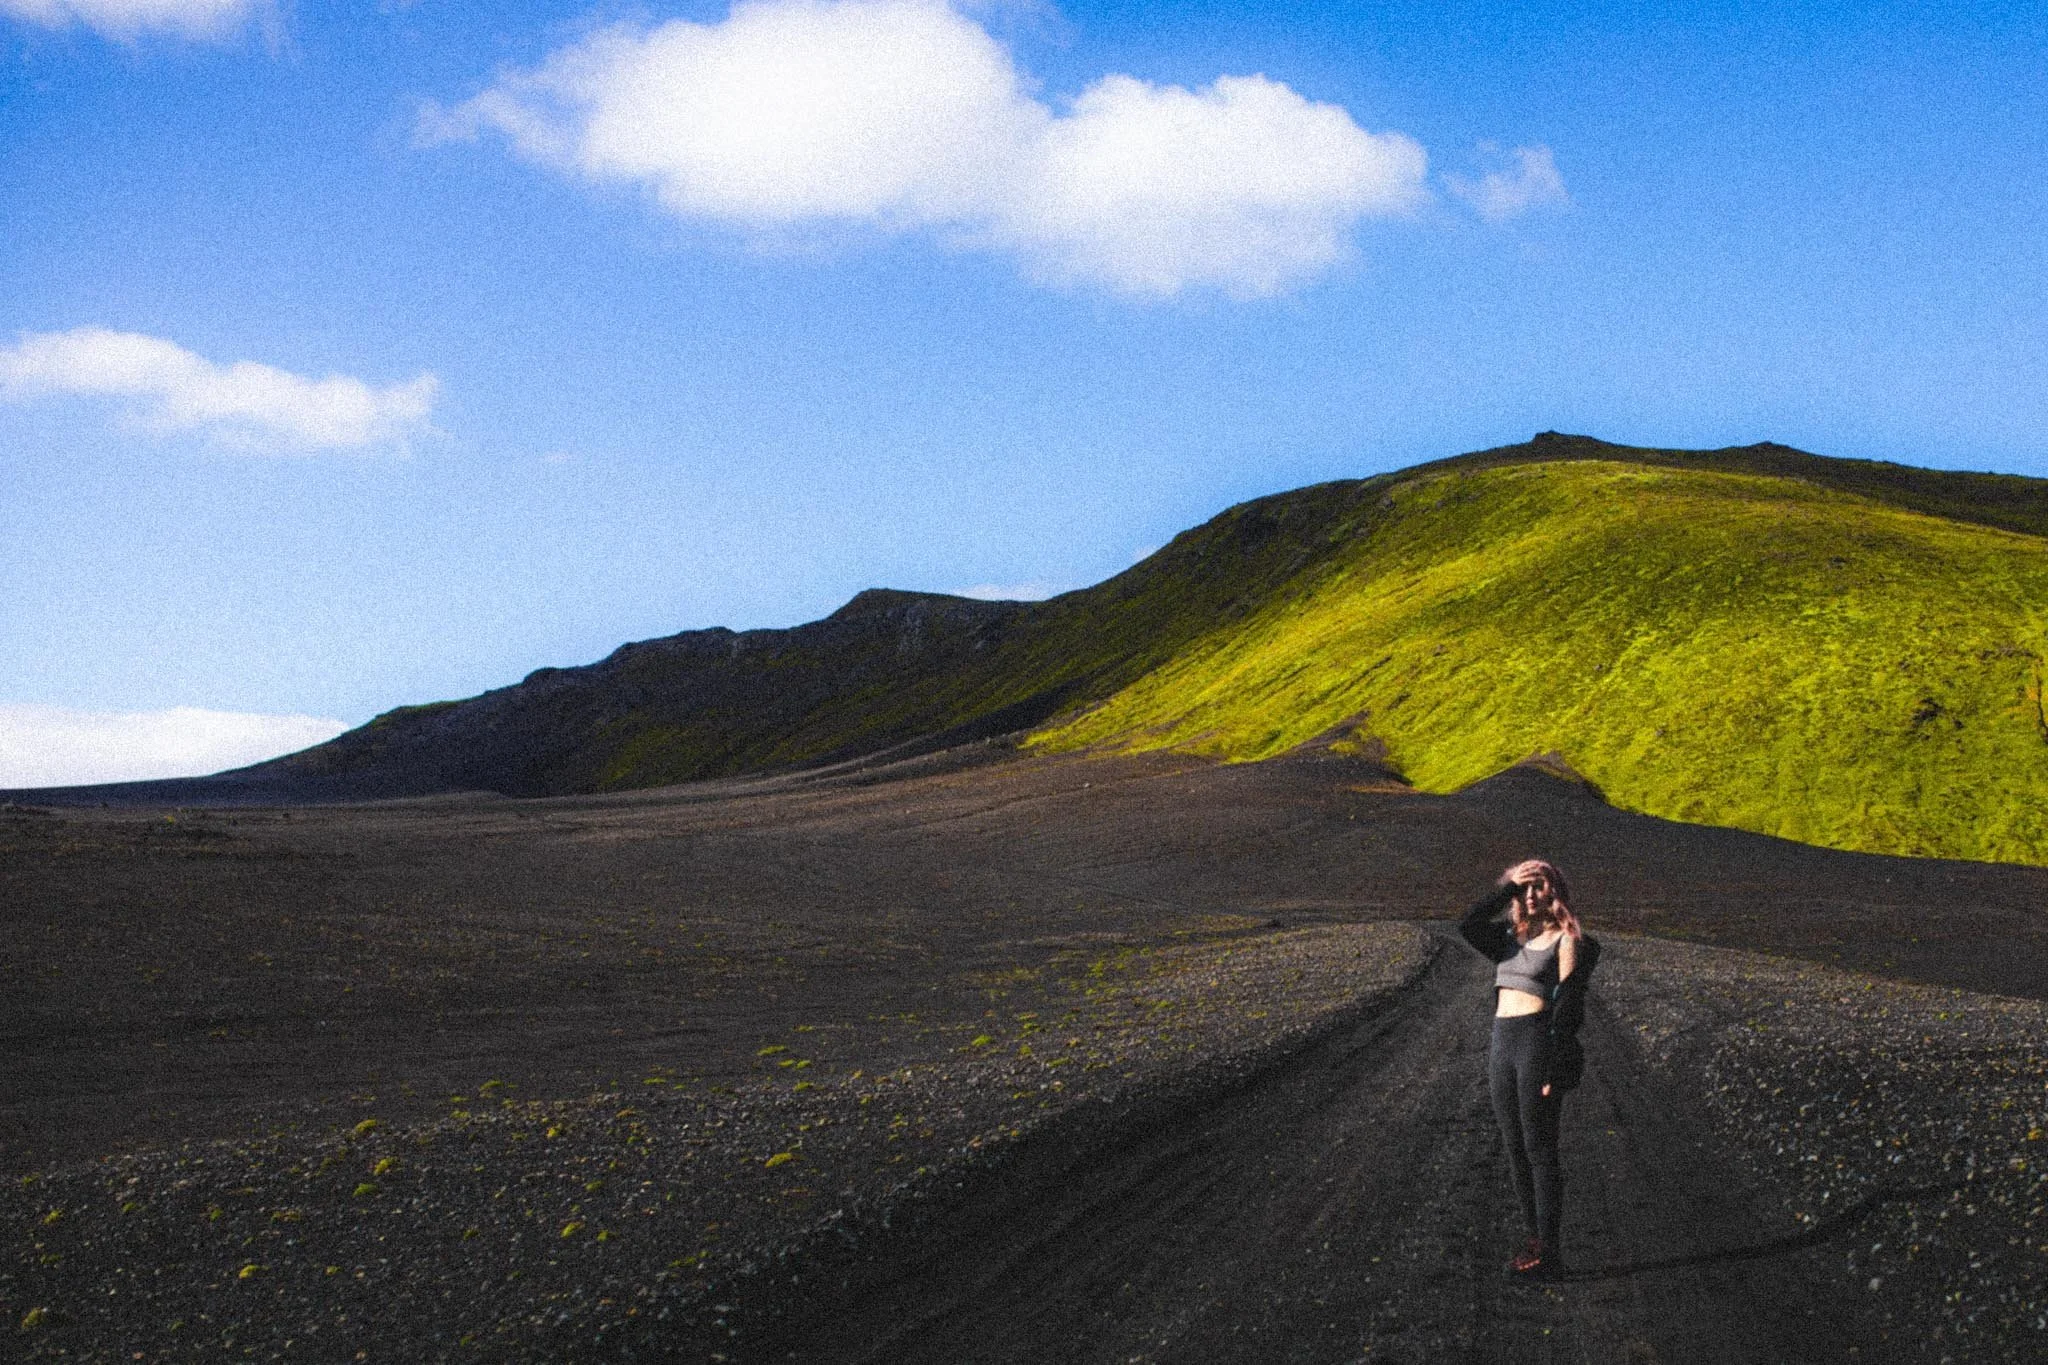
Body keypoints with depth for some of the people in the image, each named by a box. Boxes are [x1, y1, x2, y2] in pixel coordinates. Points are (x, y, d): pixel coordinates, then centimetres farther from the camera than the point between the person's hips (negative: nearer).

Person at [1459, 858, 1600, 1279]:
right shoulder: (1508, 939, 15)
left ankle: (1547, 1251, 1)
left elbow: (1568, 1008, -10)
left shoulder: (1568, 942, -4)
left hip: (1540, 1044, -7)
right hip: (1501, 1045, 7)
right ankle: (1535, 1239, 19)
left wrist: (1556, 1069, -16)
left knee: (1540, 1150, -4)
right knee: (1515, 1150, 10)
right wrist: (1506, 888, -4)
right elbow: (1467, 925, -3)